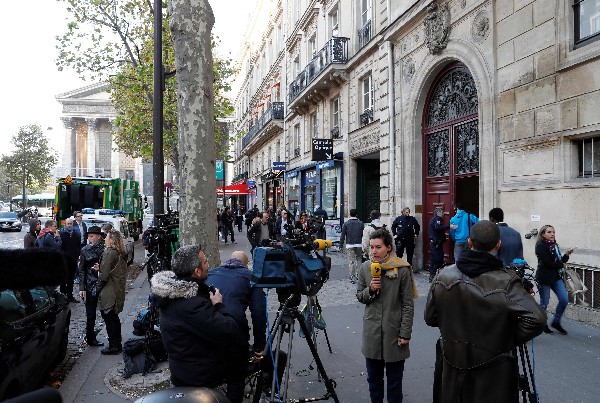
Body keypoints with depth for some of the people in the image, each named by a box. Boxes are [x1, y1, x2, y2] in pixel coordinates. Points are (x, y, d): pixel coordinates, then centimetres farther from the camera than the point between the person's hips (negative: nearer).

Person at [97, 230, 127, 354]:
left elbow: (104, 275, -20)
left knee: (109, 319, 2)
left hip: (108, 293, -9)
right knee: (114, 318, 18)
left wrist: (98, 288, -7)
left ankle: (113, 346, 9)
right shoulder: (121, 254, 9)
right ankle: (117, 344, 27)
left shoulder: (109, 253, -19)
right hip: (118, 291, 9)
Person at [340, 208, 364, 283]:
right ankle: (358, 274, 13)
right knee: (359, 259, 18)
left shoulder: (346, 224, -2)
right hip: (359, 244, 1)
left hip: (349, 245, -1)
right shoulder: (360, 223, 1)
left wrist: (341, 244, 4)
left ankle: (352, 278, 2)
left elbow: (342, 235, -2)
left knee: (351, 261, 1)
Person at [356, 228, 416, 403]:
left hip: (394, 331, -3)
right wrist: (370, 290, -13)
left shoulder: (402, 270, -12)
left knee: (394, 378, 12)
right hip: (372, 331, 3)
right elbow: (360, 296, 8)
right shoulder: (365, 268, -2)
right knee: (373, 376, 17)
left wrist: (405, 333, -9)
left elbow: (408, 305, -8)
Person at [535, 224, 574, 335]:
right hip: (544, 277, -7)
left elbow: (560, 260, 13)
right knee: (544, 303, 3)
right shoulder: (541, 246, -12)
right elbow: (547, 262, -20)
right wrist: (561, 265, -6)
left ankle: (556, 322, 19)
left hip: (556, 277, 7)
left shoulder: (554, 245, 12)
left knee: (564, 299, 0)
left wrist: (566, 255, -5)